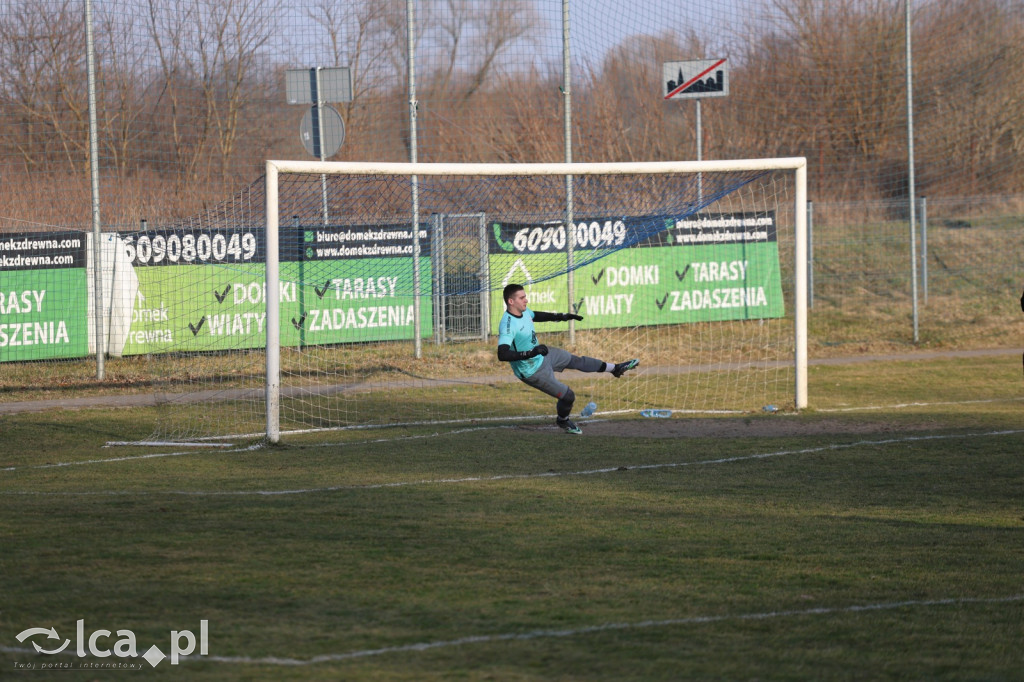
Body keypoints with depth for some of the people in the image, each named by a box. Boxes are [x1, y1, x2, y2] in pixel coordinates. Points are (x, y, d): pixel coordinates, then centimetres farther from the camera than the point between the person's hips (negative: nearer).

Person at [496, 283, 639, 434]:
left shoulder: (524, 311, -7)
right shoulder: (507, 325, -34)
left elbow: (536, 315, 18)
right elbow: (502, 354, -44)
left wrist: (561, 317, 13)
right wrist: (530, 353, -50)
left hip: (543, 356, 8)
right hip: (533, 372, -8)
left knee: (576, 361, 22)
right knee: (567, 396, 3)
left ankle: (615, 369, 44)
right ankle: (563, 421, 35)